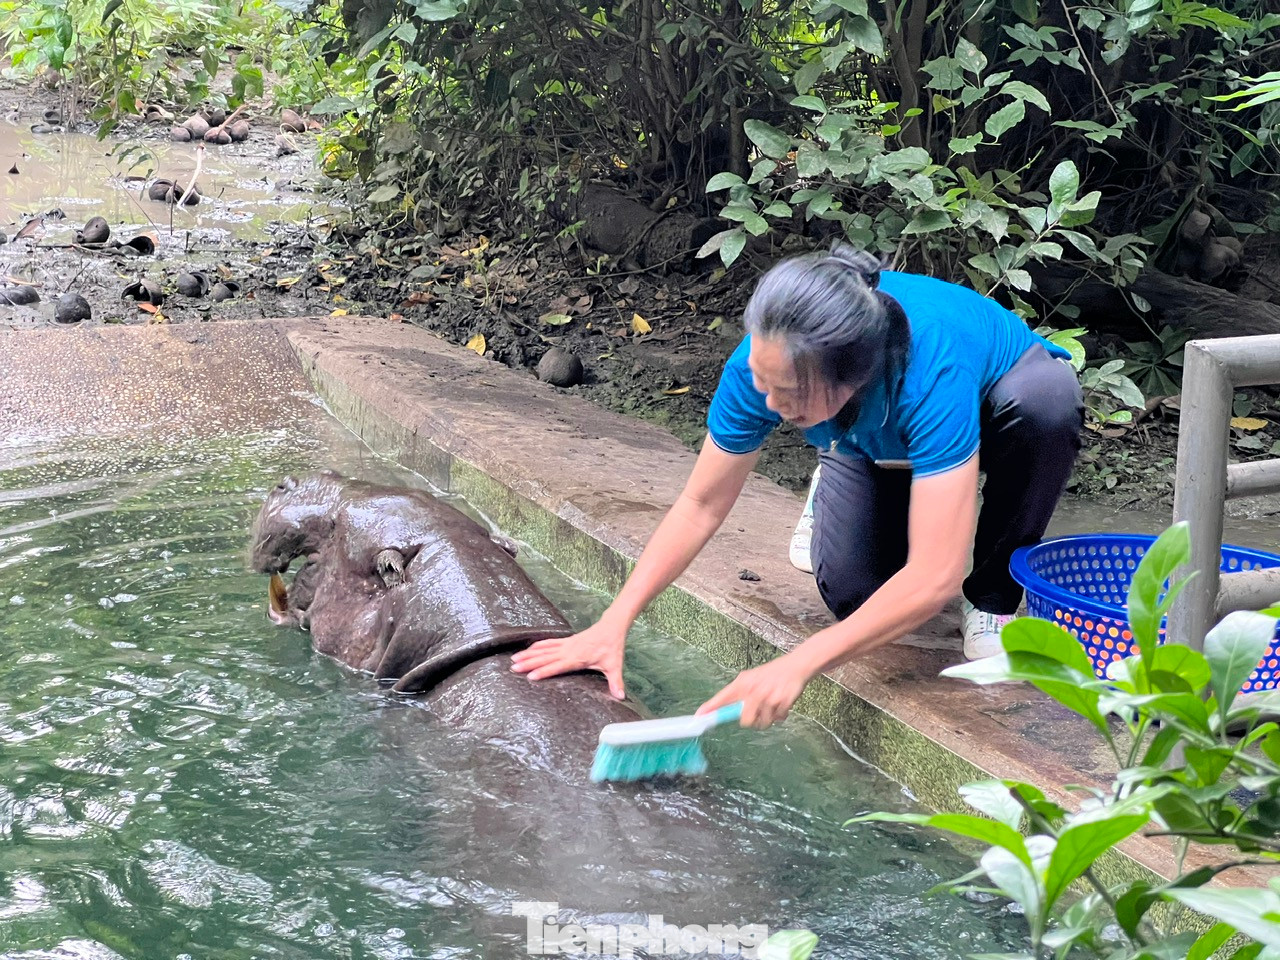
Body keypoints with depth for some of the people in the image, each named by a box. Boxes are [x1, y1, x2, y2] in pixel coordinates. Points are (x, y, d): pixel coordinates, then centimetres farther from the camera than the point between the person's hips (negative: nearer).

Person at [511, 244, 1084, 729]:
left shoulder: (931, 370, -47)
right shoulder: (767, 362, -34)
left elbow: (934, 580, -47)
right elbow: (702, 504, -19)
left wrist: (796, 666, -48)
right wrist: (613, 623, -25)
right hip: (876, 446, 3)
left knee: (1046, 397, -39)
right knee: (851, 590, -23)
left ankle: (993, 596, -13)